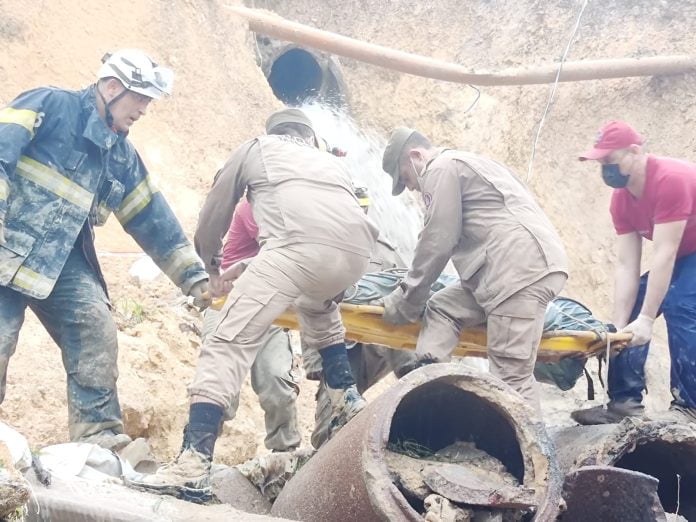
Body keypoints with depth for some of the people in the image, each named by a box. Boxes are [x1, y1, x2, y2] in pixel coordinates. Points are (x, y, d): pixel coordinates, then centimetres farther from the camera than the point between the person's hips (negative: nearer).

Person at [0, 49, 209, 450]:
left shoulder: (123, 158, 18)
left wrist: (194, 277, 17)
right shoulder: (50, 106, -1)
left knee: (97, 331, -11)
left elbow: (154, 221, 20)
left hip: (63, 262, 6)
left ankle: (101, 440, -8)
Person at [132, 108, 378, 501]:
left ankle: (194, 465, -18)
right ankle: (348, 401, 31)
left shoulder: (256, 148, 32)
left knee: (230, 342, -5)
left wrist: (211, 268, 56)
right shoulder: (334, 162, 42)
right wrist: (250, 268, 50)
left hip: (301, 244, -5)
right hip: (357, 251, 5)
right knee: (319, 307, 39)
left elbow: (212, 221, 37)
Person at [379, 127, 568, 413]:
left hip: (522, 269, -11)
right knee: (442, 308, 17)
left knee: (511, 376, -12)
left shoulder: (442, 169, 1)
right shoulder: (467, 164, 31)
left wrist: (406, 300, 6)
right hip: (526, 267, 11)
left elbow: (437, 242, -4)